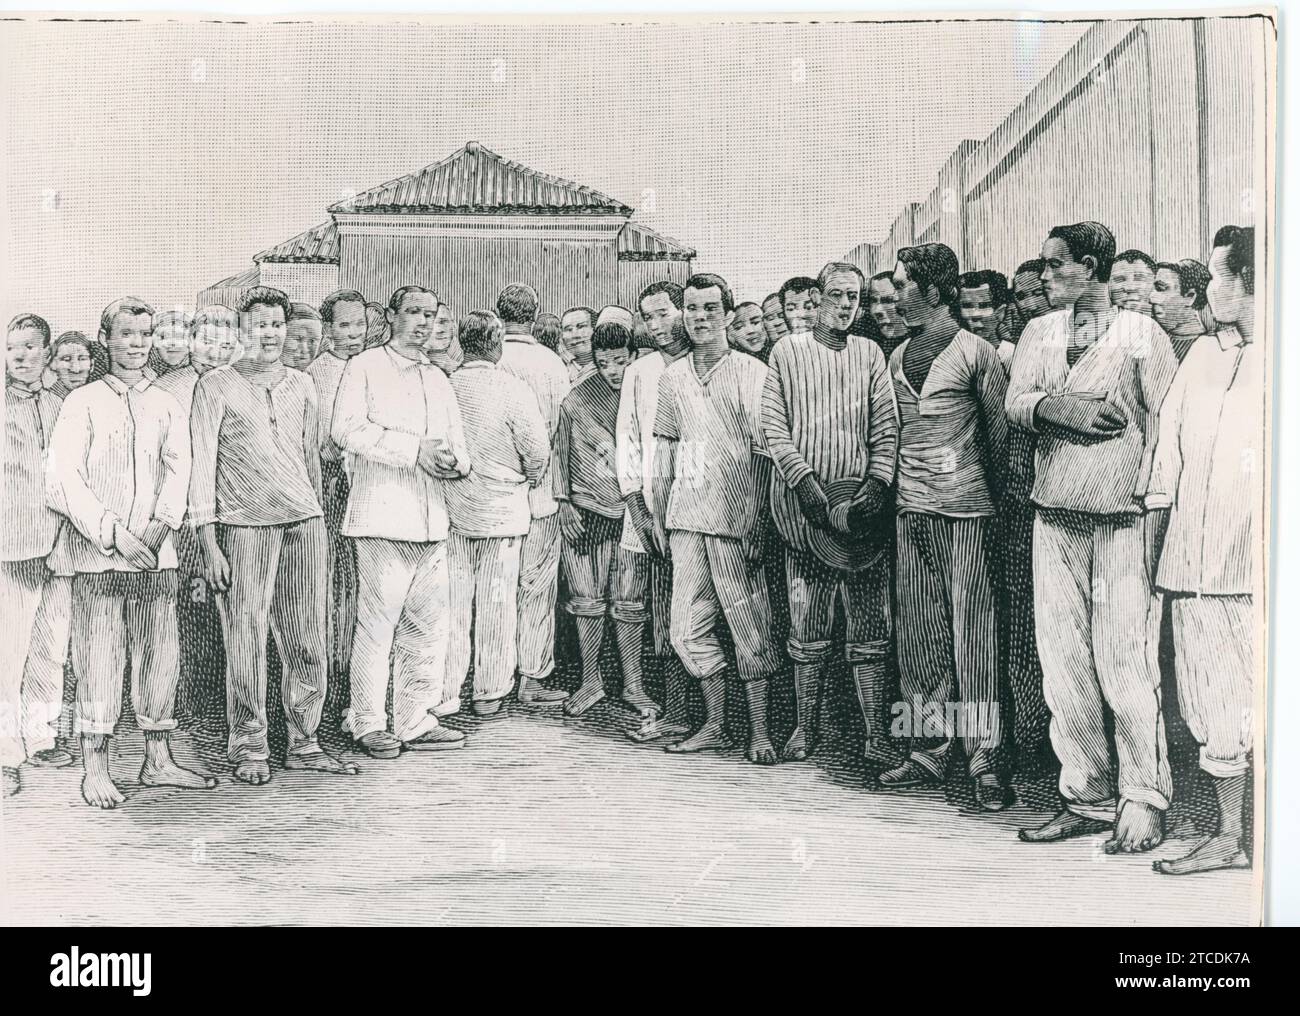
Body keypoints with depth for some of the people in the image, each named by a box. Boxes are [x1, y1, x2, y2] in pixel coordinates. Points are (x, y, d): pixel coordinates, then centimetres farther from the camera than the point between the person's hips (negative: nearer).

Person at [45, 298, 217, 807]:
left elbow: (178, 468, 4)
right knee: (99, 661, -4)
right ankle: (95, 770, 5)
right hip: (96, 554, -4)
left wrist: (159, 525, -13)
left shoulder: (165, 404, 13)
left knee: (160, 655, 6)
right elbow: (62, 483, -6)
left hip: (156, 554, 4)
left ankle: (158, 761, 17)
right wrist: (113, 534, -14)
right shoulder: (82, 402, 1)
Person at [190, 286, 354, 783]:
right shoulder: (216, 386, 2)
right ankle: (248, 747, 11)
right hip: (243, 524, -4)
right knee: (246, 640, -2)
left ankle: (303, 743, 17)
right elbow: (201, 467, -1)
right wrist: (209, 545, -7)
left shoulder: (302, 385, 15)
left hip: (304, 522, 4)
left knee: (307, 641, 5)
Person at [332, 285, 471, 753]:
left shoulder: (439, 380, 23)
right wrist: (414, 449, -16)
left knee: (428, 626, 6)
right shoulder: (365, 368, 3)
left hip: (431, 522, 6)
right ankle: (368, 724, 4)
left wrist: (453, 461, -2)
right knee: (377, 625, -6)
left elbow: (458, 445, 23)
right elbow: (347, 429, -11)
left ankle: (416, 721, 14)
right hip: (382, 517, -6)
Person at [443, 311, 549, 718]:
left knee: (452, 602, 9)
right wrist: (529, 479, 10)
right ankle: (489, 693, 16)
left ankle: (445, 693, 14)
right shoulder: (513, 390, -12)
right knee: (496, 603, 8)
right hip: (501, 509, -2)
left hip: (451, 507, 3)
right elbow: (537, 451, -10)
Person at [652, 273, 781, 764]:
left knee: (749, 629, 0)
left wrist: (753, 524, -11)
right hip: (685, 516, 5)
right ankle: (713, 726, 20)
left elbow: (762, 454, -5)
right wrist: (659, 516, 13)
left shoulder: (751, 374, -2)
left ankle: (759, 731, 10)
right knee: (689, 629, 7)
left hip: (734, 519, -5)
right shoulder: (673, 376, 13)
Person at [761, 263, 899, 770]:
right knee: (808, 628, 3)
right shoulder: (788, 352, 6)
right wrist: (806, 483, -13)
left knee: (870, 628, 0)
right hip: (804, 505, -1)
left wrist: (878, 484, -8)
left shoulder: (870, 354, 13)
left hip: (861, 505, 2)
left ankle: (876, 734, 5)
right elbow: (775, 428, 0)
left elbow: (885, 427, 7)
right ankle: (804, 726, 15)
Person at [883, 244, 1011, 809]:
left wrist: (995, 497, 2)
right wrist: (895, 487, 14)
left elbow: (999, 431, 2)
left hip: (964, 508, -6)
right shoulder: (899, 356, 15)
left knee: (972, 633, -5)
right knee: (918, 635, 7)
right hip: (911, 508, 6)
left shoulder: (976, 352, -2)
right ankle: (928, 753, 14)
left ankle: (985, 761, 0)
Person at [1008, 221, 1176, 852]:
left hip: (1122, 520, -4)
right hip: (1054, 518, 4)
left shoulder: (1141, 333, 3)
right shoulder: (1039, 333, 16)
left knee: (1124, 665, -7)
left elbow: (1168, 421, -1)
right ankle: (1087, 799, 14)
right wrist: (1063, 409, -15)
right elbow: (1016, 403, 3)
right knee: (1063, 664, 5)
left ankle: (1143, 801, 5)